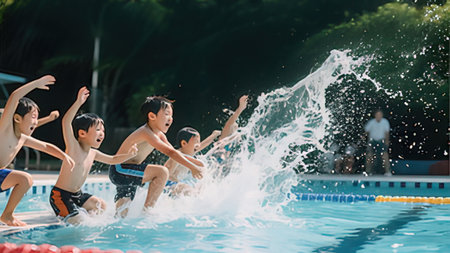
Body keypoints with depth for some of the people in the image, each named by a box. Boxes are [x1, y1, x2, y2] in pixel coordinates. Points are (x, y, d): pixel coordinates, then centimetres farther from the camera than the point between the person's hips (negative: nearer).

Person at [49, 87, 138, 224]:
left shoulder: (93, 153, 4)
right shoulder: (73, 147, -20)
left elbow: (112, 160, 22)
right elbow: (66, 122, -36)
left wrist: (129, 155, 5)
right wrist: (79, 102, -44)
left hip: (77, 194, 8)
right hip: (61, 195, -8)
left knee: (100, 205, 10)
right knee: (75, 220, -19)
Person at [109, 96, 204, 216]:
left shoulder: (159, 134, 8)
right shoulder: (146, 133, -23)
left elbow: (173, 152, 13)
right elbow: (169, 152, -31)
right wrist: (192, 167, -34)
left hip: (128, 174, 10)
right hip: (120, 171, -10)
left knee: (122, 213, 8)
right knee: (162, 172, -21)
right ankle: (147, 209, -13)